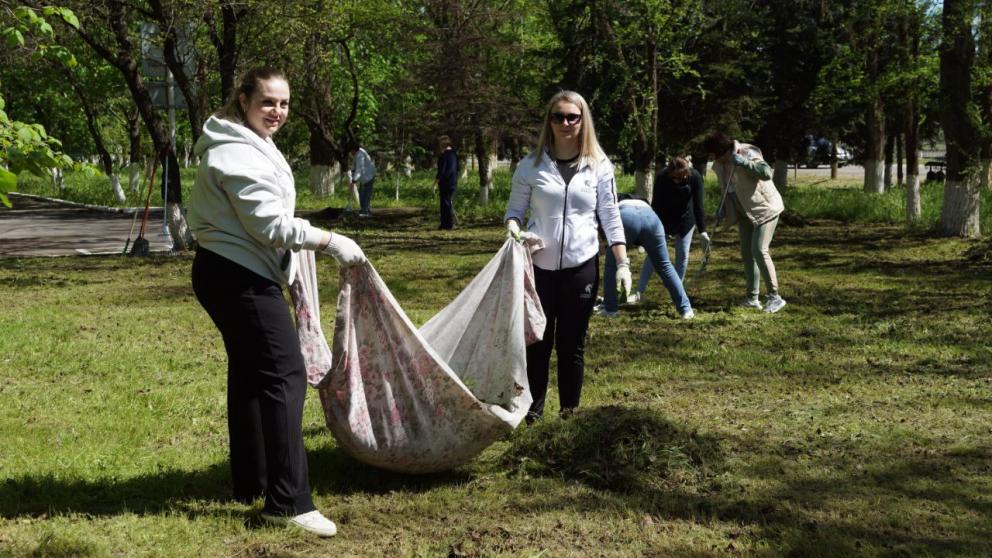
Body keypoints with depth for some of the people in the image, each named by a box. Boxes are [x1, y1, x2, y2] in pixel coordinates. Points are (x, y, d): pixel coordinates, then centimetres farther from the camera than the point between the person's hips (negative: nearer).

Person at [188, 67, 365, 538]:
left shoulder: (251, 144, 16)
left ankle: (250, 485, 24)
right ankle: (287, 501, -14)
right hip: (241, 278, -11)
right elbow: (271, 225, -22)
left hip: (232, 274, 11)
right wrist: (331, 241, -17)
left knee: (248, 374, 15)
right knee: (284, 375, -13)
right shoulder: (239, 155, -19)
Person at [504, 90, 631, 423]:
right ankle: (531, 413, 11)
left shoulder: (599, 166, 2)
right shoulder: (531, 165, 1)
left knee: (572, 343, 9)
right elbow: (515, 209, 8)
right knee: (537, 342, 2)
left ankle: (570, 412, 20)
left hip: (582, 266, 0)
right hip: (539, 266, 0)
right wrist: (514, 230, -15)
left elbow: (611, 217, 3)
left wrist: (623, 263, -4)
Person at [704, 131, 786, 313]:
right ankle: (752, 298, 15)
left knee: (759, 250, -18)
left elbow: (766, 172, -37)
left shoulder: (747, 154, -22)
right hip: (745, 212, 8)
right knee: (746, 253, 7)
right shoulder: (719, 165, 1)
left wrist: (743, 162, -39)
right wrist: (722, 208, 3)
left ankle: (774, 297, -12)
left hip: (764, 208, -8)